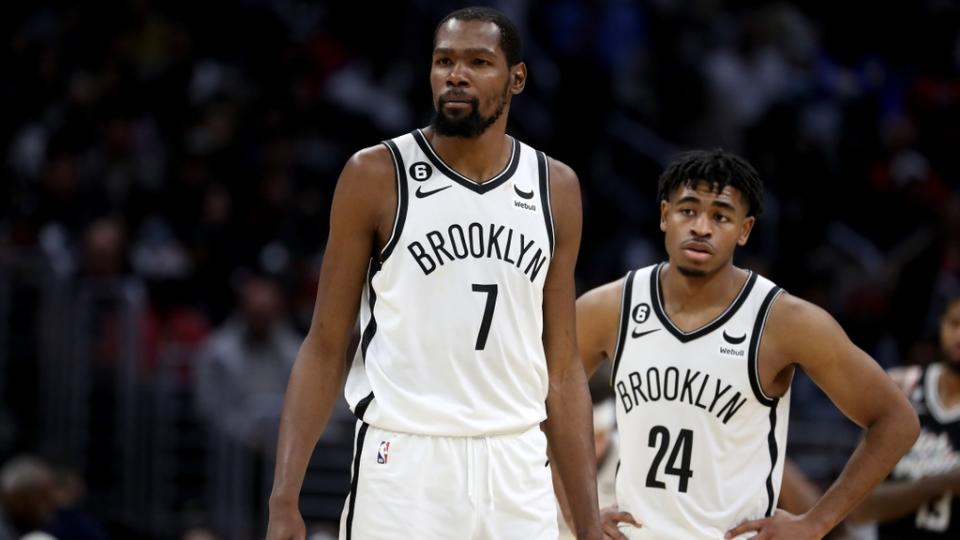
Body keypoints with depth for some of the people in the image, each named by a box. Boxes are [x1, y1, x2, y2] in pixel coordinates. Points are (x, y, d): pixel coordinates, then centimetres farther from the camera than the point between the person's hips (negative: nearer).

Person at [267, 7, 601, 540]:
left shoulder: (555, 188, 9)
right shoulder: (376, 176, -1)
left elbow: (562, 367, 12)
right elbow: (325, 348, 1)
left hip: (516, 472, 3)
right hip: (404, 466, -3)